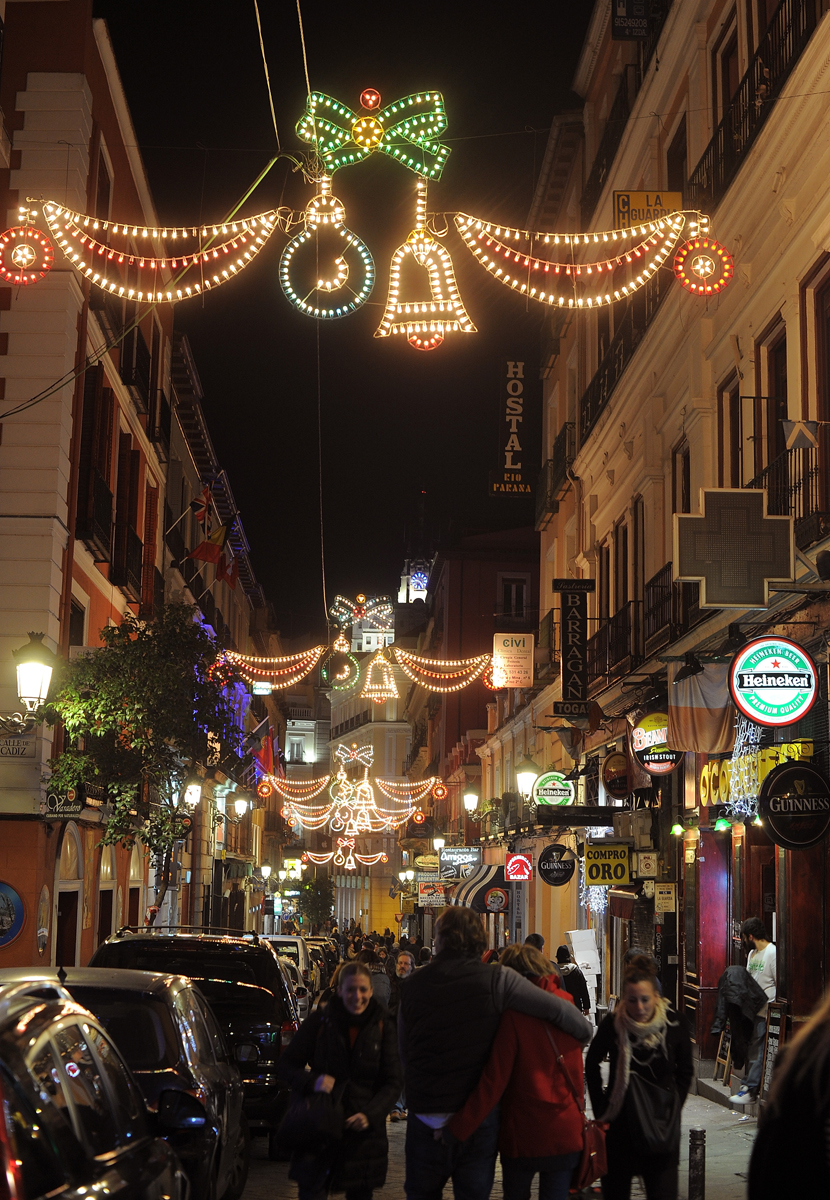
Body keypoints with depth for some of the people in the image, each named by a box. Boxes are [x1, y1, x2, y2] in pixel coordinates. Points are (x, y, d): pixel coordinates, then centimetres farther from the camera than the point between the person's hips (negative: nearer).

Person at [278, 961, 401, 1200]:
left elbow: (392, 1083, 3)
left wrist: (370, 1114, -14)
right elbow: (286, 1064, 5)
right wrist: (311, 1081, -16)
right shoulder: (320, 1022, -1)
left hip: (364, 1131, 1)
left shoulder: (383, 1027, 0)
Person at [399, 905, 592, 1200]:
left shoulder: (413, 986, -4)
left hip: (427, 1117, 1)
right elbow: (557, 1008, -13)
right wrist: (585, 1032, 6)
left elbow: (404, 1051, 4)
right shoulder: (496, 980, -11)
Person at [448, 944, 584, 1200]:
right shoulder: (566, 1003, 0)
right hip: (566, 1131, 4)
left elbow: (494, 1080, -18)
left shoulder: (514, 1015, -14)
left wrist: (458, 1128, -15)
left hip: (523, 1133, -3)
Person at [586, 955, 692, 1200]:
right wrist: (601, 1111, 2)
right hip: (620, 1121, 0)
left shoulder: (673, 1024, -9)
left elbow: (685, 1072, 8)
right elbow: (592, 1064, 6)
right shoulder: (613, 1024, -11)